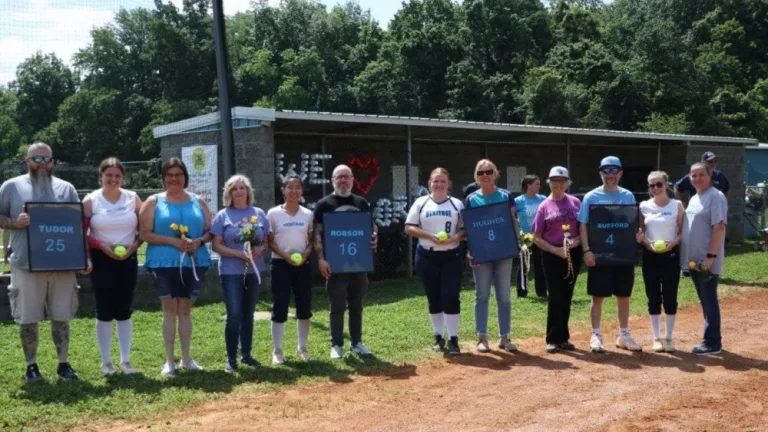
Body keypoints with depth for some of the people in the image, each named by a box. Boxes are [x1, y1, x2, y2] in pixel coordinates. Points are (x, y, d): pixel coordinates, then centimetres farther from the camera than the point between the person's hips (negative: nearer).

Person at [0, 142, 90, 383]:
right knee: (28, 319, 5)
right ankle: (31, 366, 18)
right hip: (26, 265, -1)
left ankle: (64, 363, 18)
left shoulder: (66, 189, 8)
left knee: (61, 317, 7)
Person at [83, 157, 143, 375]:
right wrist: (103, 246, -15)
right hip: (102, 260, -2)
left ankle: (125, 360, 16)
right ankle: (106, 361, 13)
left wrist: (132, 246, -9)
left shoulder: (133, 198, 3)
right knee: (104, 312, 2)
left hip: (128, 260, 2)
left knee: (124, 311, 7)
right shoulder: (90, 200, -3)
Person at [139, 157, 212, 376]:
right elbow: (144, 233, -5)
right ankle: (169, 360, 7)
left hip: (193, 262, 2)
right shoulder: (154, 202, 3)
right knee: (170, 310, -1)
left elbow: (210, 231, 10)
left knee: (185, 310, 9)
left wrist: (198, 241, -11)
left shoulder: (198, 201, 10)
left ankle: (186, 358, 17)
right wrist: (173, 241, -16)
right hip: (164, 263, -2)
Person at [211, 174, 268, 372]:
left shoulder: (259, 214, 6)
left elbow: (266, 240, 10)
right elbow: (216, 245, -7)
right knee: (234, 315, -7)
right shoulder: (223, 215, -3)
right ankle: (231, 358, 3)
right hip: (231, 272, -3)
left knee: (248, 314, 13)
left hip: (254, 271, 4)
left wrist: (260, 249, -13)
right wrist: (239, 254, -18)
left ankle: (246, 354, 23)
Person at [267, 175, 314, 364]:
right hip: (281, 264, -3)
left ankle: (302, 348, 20)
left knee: (304, 308, 6)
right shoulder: (274, 213, -2)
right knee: (280, 308, -2)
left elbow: (312, 240, 9)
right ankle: (277, 350, 8)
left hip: (303, 265, 3)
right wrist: (285, 255, -16)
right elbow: (269, 241, -3)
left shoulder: (308, 214, 7)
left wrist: (306, 254, -10)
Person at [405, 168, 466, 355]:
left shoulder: (457, 204, 4)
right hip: (427, 257, 1)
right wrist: (430, 236, -15)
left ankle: (453, 339, 0)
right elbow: (409, 228, -2)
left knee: (451, 297, -7)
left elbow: (465, 229, 3)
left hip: (452, 256, -1)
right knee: (433, 298, 7)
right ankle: (438, 337, 18)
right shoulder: (421, 203, 3)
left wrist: (454, 238, -17)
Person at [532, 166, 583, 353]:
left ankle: (563, 338, 18)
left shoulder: (575, 202, 5)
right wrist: (555, 249, -15)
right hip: (552, 255, -3)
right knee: (555, 297, -4)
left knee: (566, 297, 10)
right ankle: (553, 339, 2)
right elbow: (537, 238, -2)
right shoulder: (544, 206, -1)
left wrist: (577, 240, -12)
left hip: (573, 254, 3)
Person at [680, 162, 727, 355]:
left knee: (709, 301, -4)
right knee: (704, 301, 14)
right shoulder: (694, 199, 15)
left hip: (707, 260, -9)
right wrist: (687, 254, 16)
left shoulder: (716, 197, -12)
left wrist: (711, 256, -22)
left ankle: (713, 342, 2)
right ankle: (711, 339, 22)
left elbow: (719, 227, -18)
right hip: (694, 259, 9)